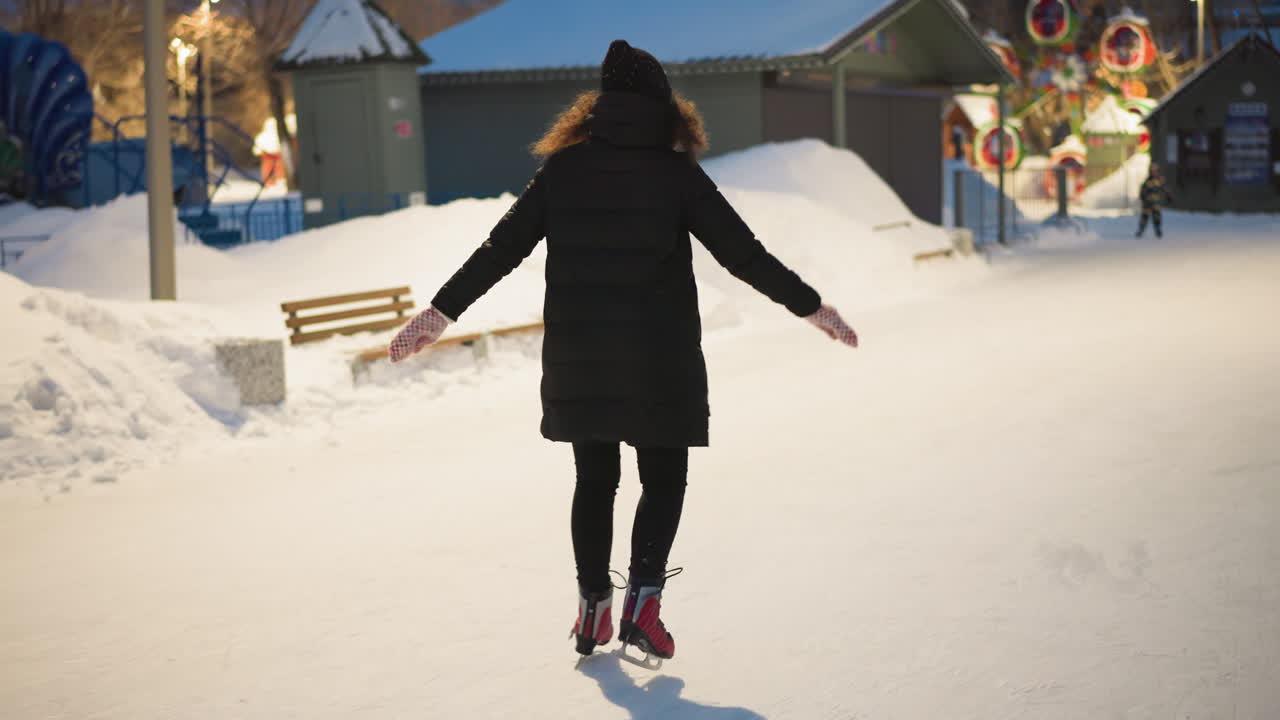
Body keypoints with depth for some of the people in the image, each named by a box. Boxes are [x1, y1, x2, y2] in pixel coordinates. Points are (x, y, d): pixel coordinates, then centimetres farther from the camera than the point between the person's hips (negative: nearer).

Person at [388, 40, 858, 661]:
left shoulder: (564, 168, 0)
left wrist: (442, 311, 6)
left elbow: (499, 249, 0)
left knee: (595, 478, 17)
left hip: (576, 355, 3)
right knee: (664, 478, 11)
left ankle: (592, 609, 18)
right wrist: (809, 306, 3)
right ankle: (643, 603, -4)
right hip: (660, 359, -3)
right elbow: (742, 252, -7)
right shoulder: (676, 173, -7)